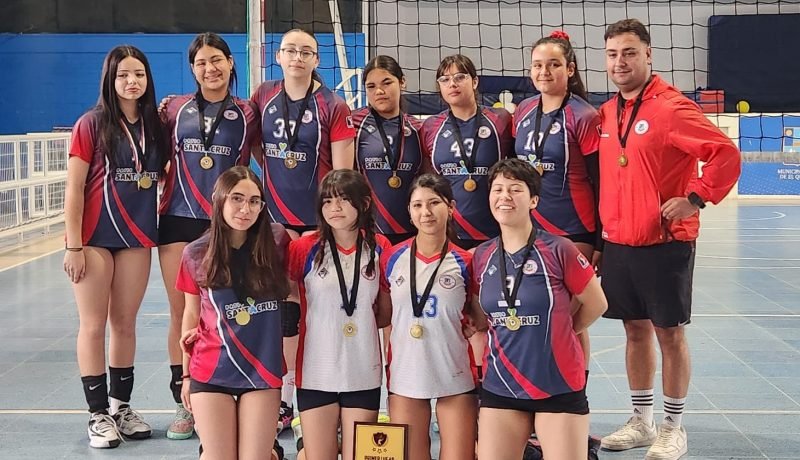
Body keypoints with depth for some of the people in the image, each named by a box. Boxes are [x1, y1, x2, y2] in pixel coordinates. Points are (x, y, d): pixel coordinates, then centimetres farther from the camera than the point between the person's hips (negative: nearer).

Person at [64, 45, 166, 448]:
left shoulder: (154, 126, 5)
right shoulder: (92, 124, -7)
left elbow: (161, 175, 16)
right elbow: (73, 190, -8)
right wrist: (73, 246, -13)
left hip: (137, 237, 4)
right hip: (95, 237, -4)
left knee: (125, 324, 11)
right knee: (93, 325, 1)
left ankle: (121, 405, 22)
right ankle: (98, 413, 9)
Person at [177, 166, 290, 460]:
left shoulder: (276, 241, -5)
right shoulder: (196, 254, -3)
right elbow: (191, 315, 6)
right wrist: (186, 374, 10)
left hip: (263, 370, 0)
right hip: (210, 372, 0)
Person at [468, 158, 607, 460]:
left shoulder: (557, 250, -11)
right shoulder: (481, 257, 2)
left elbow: (596, 304, 0)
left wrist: (557, 334, 8)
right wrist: (508, 333, 2)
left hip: (558, 387, -3)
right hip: (499, 387, 4)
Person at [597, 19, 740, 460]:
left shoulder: (671, 107, -13)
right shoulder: (606, 113, 9)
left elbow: (726, 154, -17)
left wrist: (694, 198, -17)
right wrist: (602, 226, 12)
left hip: (664, 241, -6)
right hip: (617, 242, 6)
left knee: (669, 331, 3)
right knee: (635, 328, 14)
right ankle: (641, 421, 26)